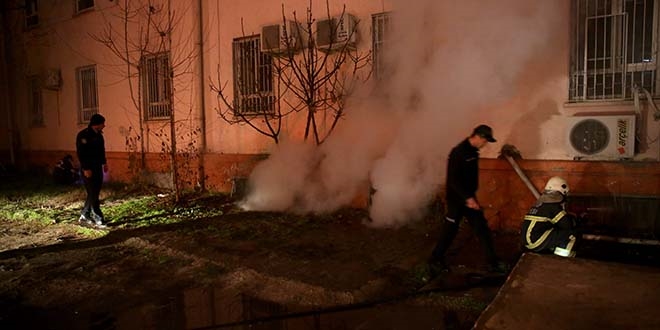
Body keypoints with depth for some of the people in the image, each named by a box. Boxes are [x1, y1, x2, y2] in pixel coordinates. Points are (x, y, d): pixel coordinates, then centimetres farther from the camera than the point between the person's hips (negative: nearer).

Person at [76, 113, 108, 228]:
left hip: (97, 168, 9)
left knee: (94, 193, 12)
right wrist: (85, 169, -21)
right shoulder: (83, 135, -14)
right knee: (93, 194, -6)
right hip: (88, 169, -8)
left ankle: (84, 216, 25)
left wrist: (104, 163, 13)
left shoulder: (98, 135, 11)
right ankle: (98, 219, -3)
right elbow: (81, 153, -18)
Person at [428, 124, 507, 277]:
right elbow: (453, 179, -25)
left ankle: (492, 262, 15)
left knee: (482, 228, 7)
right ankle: (435, 260, 19)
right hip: (456, 199, -8)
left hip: (469, 197, 8)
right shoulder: (458, 152, -20)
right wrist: (468, 198, -26)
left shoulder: (473, 152, 7)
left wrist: (472, 196, 15)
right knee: (450, 230, 2)